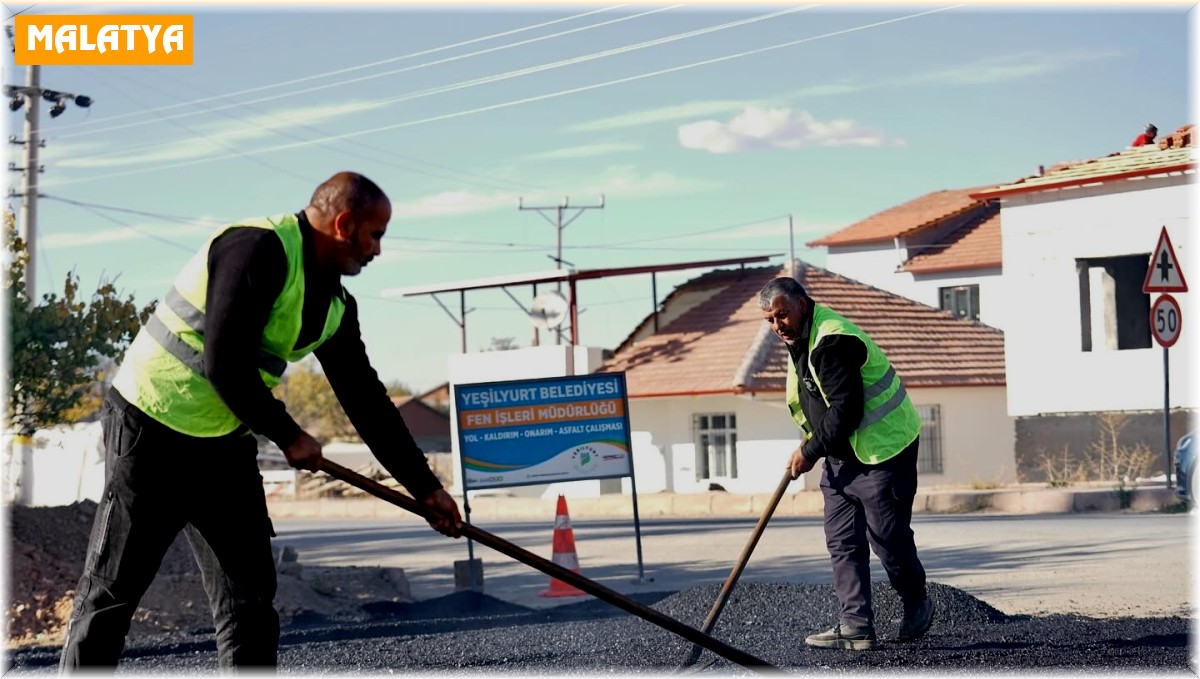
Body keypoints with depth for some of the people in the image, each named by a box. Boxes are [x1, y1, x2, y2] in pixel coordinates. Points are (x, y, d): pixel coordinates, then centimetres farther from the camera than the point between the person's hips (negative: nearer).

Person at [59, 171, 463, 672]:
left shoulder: (336, 306, 7)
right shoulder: (258, 247, -19)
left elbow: (365, 400, 13)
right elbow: (225, 365, -24)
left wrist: (424, 485, 13)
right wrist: (288, 436, -12)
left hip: (225, 445, 8)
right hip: (153, 430, -8)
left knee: (250, 597, 4)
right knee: (111, 592, -1)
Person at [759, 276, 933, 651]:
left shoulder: (833, 341, -24)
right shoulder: (800, 338, 9)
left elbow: (845, 411, -26)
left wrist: (810, 452, -17)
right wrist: (810, 436, 9)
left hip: (882, 448, -10)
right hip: (841, 454, 10)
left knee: (887, 536, 0)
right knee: (842, 542, 3)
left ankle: (917, 605, 24)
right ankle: (856, 626, 3)